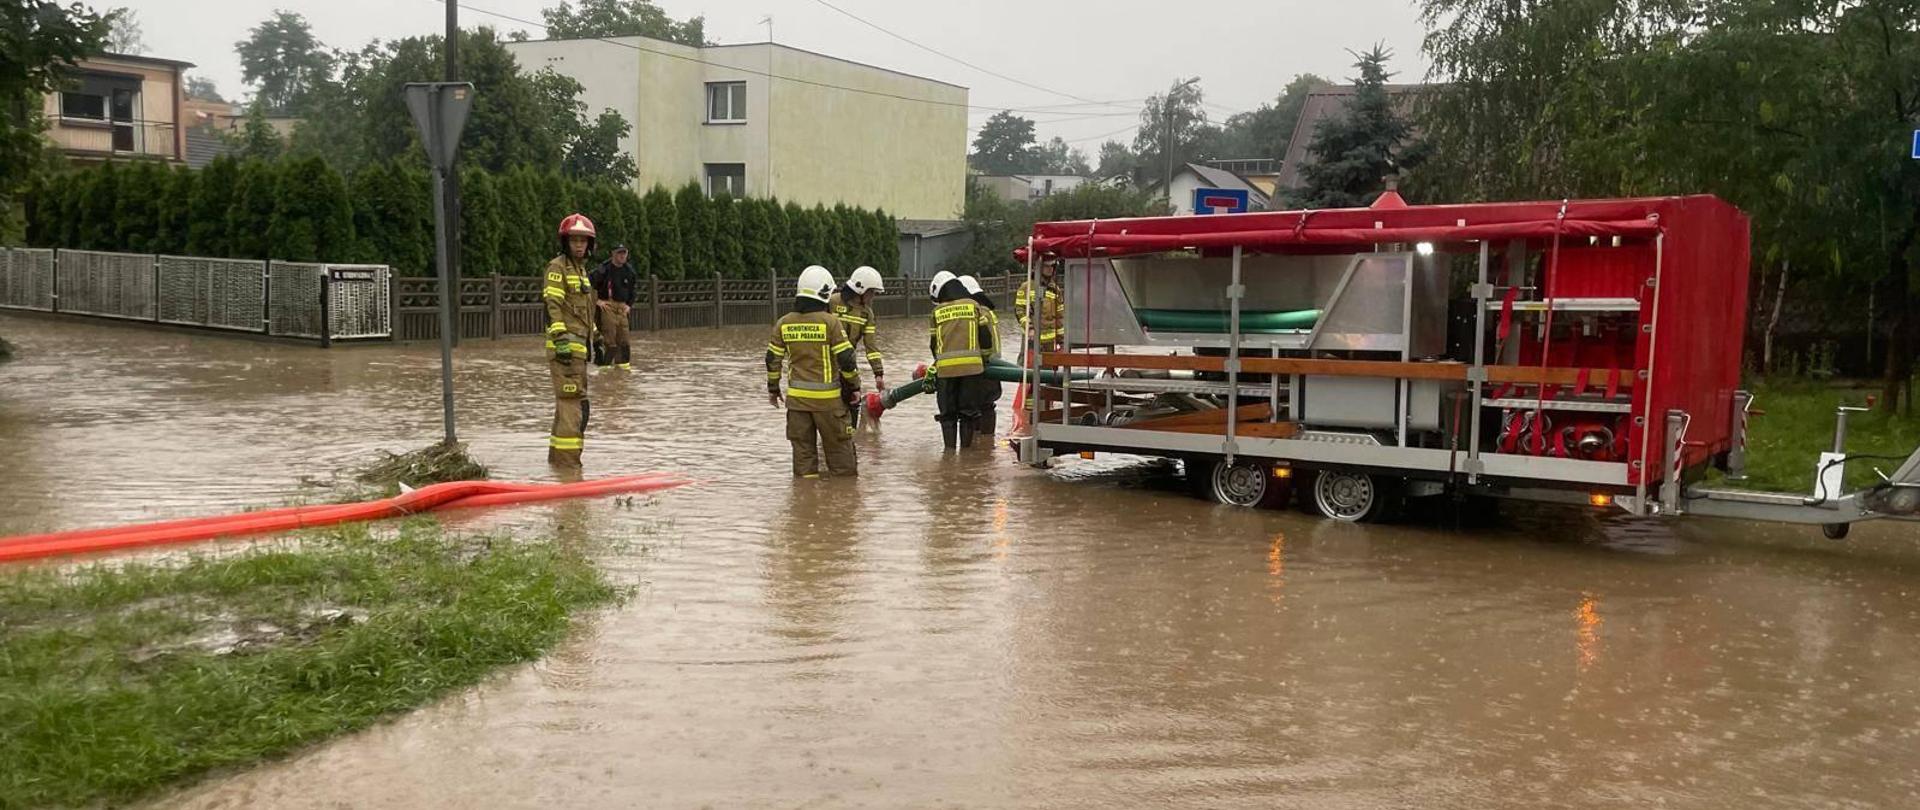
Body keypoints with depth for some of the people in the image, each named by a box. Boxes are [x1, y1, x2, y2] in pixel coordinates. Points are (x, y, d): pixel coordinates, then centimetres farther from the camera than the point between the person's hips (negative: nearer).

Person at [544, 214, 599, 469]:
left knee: (577, 403, 15)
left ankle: (557, 455, 24)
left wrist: (595, 338, 28)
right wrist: (561, 338, -24)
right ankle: (566, 459, -12)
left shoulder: (581, 268, 22)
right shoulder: (557, 267, -7)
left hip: (578, 345, 10)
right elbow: (553, 306, -16)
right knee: (571, 400, -13)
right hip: (565, 345, -10)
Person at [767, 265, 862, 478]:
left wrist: (773, 388, 19)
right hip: (827, 397, -3)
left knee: (803, 446, 10)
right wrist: (855, 386, 4)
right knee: (838, 444, 8)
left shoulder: (783, 323, 2)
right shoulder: (830, 322, -10)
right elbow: (846, 359, -10)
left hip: (796, 397, 4)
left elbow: (773, 359, 6)